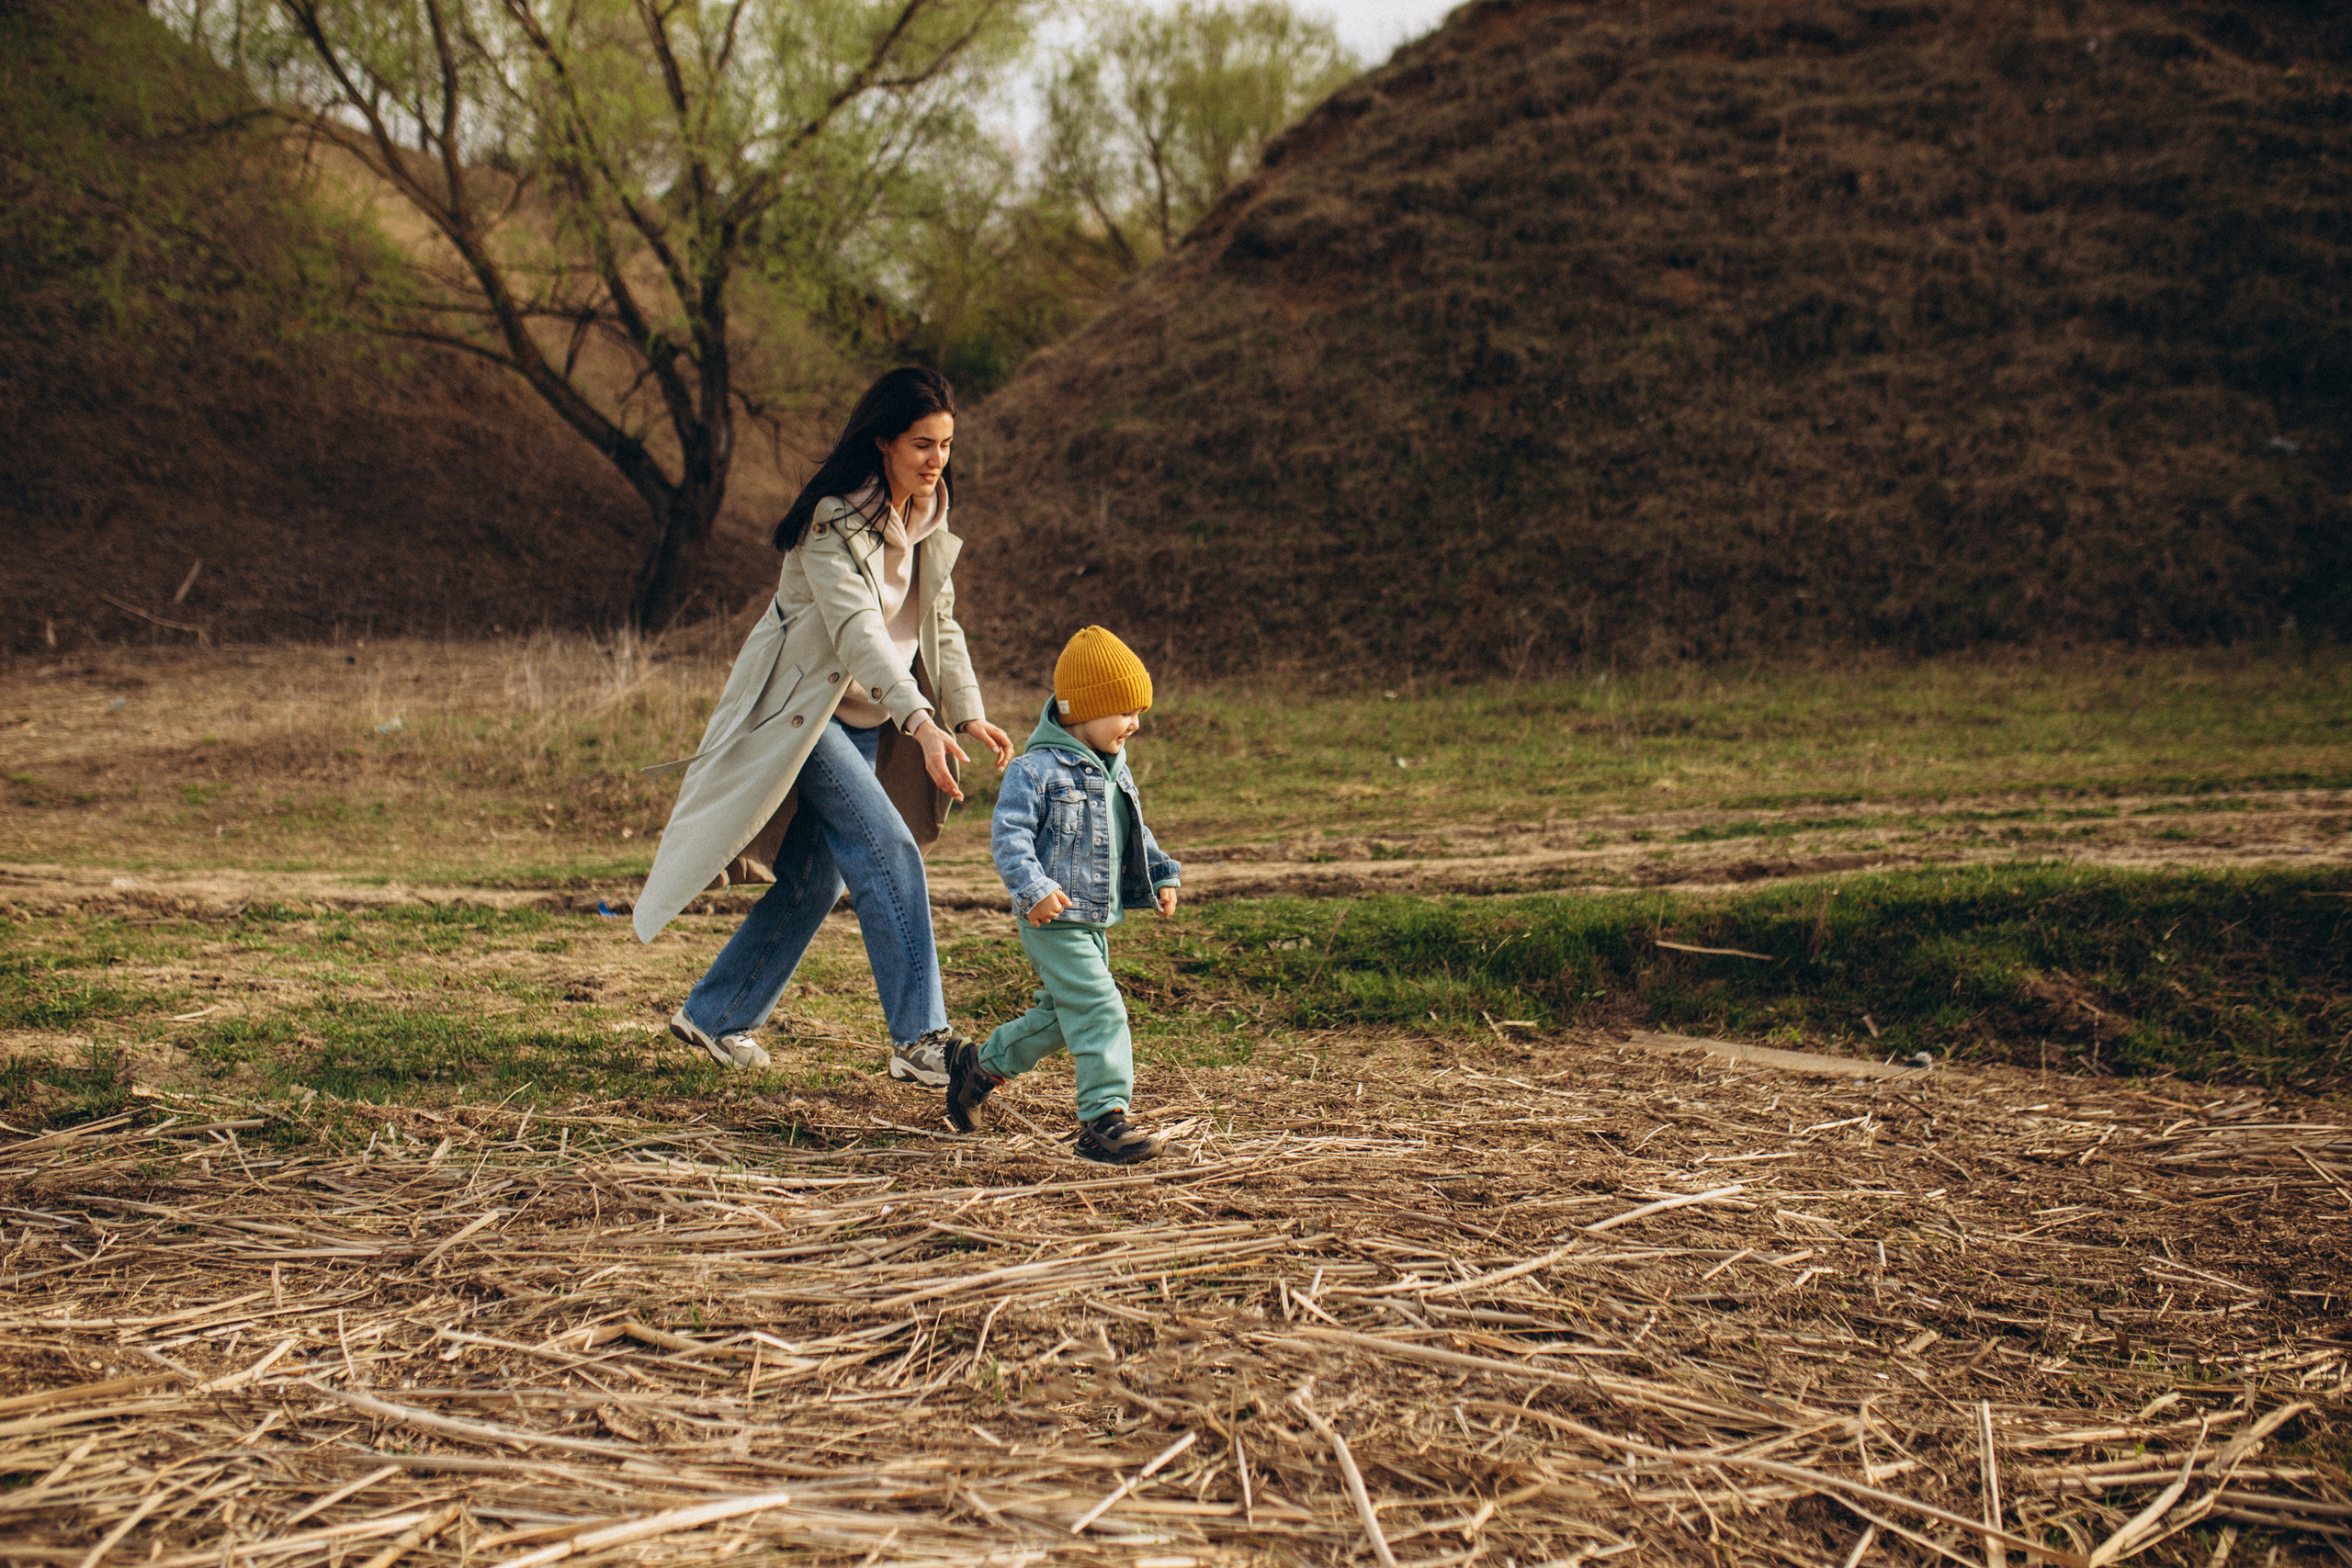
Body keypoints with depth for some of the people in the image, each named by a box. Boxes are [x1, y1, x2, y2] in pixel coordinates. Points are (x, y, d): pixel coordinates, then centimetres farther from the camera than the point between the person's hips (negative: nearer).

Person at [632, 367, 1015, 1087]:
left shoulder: (928, 521, 4)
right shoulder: (833, 521, -21)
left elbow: (941, 623, 9)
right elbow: (857, 629, -32)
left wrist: (970, 715, -4)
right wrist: (921, 723, -43)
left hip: (863, 720, 8)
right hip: (801, 709, -8)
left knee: (811, 881, 8)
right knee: (887, 848, -20)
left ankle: (714, 1016, 24)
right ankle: (919, 1038, -19)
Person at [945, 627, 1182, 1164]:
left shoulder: (1115, 773, 14)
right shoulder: (1038, 768, -14)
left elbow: (1135, 835, 26)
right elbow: (1009, 834, -18)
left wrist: (1162, 875, 15)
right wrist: (1033, 888, -29)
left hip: (1096, 921, 9)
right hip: (1054, 921, -9)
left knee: (1059, 1015, 18)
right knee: (1100, 1011, -16)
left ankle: (980, 1065, 37)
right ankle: (1104, 1116, -14)